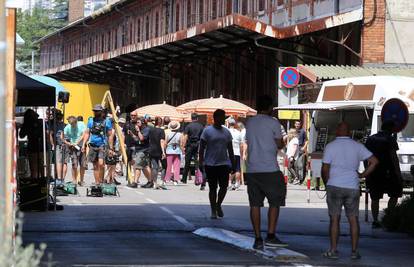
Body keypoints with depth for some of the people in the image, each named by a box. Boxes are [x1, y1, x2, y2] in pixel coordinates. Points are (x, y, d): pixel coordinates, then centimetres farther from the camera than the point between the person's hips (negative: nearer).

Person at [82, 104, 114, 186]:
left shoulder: (106, 122, 4)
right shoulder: (91, 121, 12)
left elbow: (110, 135, 5)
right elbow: (87, 133, 13)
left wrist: (111, 148, 0)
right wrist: (84, 144, 1)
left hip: (102, 145, -4)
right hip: (93, 146, 4)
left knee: (101, 163, -21)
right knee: (95, 166, 6)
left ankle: (101, 180, -10)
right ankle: (97, 183, 12)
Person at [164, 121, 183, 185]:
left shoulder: (168, 135, -5)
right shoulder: (179, 135, -5)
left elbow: (165, 144, -2)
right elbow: (181, 145, -6)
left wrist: (164, 151, 8)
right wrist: (183, 151, 5)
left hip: (169, 152, 0)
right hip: (177, 152, 0)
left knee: (168, 166, 7)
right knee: (176, 166, 3)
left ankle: (166, 179, 9)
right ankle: (176, 180, -2)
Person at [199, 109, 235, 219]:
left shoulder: (226, 132, 11)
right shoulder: (207, 131, -2)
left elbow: (230, 150, 15)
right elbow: (202, 148, -3)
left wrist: (233, 164, 12)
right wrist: (201, 163, -11)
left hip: (224, 163, 3)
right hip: (210, 164, -3)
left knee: (224, 186, -7)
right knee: (213, 188, 3)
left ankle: (218, 205, 16)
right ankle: (213, 211, 12)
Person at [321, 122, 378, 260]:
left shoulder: (330, 146, -1)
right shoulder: (357, 146, 5)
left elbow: (325, 169, -5)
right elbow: (374, 161, 0)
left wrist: (327, 183, 11)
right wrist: (363, 175, 7)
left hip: (334, 186, -2)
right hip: (353, 187, 2)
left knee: (334, 219, 3)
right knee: (353, 219, 8)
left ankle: (333, 250, 2)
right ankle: (355, 251, 7)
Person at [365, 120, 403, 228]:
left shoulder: (370, 139, 10)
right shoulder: (390, 139, -7)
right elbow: (394, 157, -12)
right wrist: (398, 173, -9)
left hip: (373, 173, 5)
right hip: (387, 172, -5)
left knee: (375, 198, 8)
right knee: (395, 195, 8)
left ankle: (375, 220, 4)